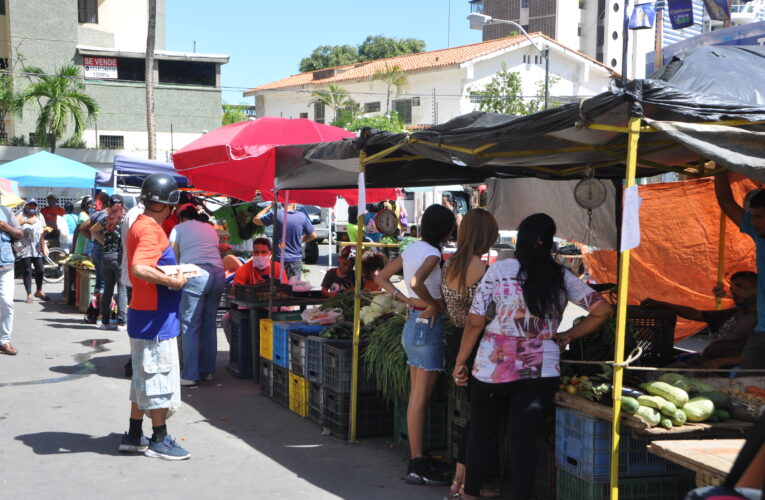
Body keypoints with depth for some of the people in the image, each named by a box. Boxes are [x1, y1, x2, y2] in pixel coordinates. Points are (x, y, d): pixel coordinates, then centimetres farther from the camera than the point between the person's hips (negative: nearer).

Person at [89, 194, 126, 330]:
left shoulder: (107, 219, 8)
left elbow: (93, 230, 21)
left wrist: (103, 242, 15)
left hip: (106, 255, 5)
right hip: (120, 256, -5)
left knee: (107, 289, 11)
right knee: (122, 289, -3)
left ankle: (105, 321, 14)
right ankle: (121, 322, -8)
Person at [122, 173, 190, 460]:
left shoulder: (139, 225, 11)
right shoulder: (152, 230, -19)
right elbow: (139, 268, -32)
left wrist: (172, 273, 12)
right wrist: (173, 282, -23)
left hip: (142, 314, 10)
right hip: (156, 317, -10)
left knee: (144, 378, 16)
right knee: (159, 377, -1)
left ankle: (134, 436, 23)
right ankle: (159, 441, 8)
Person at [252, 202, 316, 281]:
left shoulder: (276, 215, -11)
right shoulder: (302, 217, -4)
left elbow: (256, 220, 2)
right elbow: (313, 235, 5)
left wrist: (269, 206, 8)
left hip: (279, 259, -2)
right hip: (296, 259, 2)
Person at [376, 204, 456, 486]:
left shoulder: (411, 249, 8)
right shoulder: (433, 254, -16)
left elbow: (382, 278, 16)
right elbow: (417, 282, -34)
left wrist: (406, 300, 9)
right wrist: (433, 304, -18)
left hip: (412, 323, 9)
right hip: (428, 326, -9)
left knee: (417, 397, 14)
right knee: (421, 399, -5)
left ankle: (417, 458, 22)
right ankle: (417, 466, -1)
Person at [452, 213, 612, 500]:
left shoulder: (500, 270, -5)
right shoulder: (562, 277, 3)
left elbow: (475, 322, -5)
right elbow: (602, 310, 5)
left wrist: (460, 363, 3)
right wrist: (566, 337, 11)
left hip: (494, 366, -1)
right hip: (542, 370, 1)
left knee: (480, 433, 14)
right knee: (525, 440, 6)